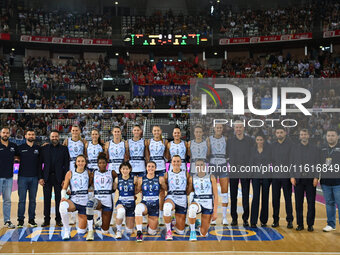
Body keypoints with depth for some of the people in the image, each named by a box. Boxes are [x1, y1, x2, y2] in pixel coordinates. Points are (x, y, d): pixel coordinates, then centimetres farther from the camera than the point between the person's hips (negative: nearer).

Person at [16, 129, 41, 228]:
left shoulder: (38, 148, 8)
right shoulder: (20, 148, 4)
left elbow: (40, 163, 11)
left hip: (34, 178, 2)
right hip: (23, 177, -1)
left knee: (33, 200, 6)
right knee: (22, 200, -2)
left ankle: (32, 219, 13)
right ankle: (20, 220, 5)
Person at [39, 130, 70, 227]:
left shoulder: (64, 149, 5)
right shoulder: (44, 149, 8)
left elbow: (66, 165, 2)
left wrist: (65, 179, -5)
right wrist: (40, 177, -2)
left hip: (59, 178, -1)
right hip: (47, 178, 1)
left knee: (59, 199, 2)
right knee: (47, 199, 3)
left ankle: (58, 220, 11)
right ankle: (46, 220, 11)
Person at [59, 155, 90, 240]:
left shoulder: (88, 173, 6)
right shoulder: (70, 173, 3)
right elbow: (64, 188, 4)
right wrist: (63, 197, -14)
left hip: (85, 203, 1)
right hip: (73, 201, -1)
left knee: (81, 231, 3)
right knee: (63, 206, -39)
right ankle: (66, 231, -21)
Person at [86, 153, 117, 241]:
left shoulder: (112, 173, 8)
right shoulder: (93, 174, 11)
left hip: (108, 201, 1)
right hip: (97, 198, 0)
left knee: (105, 230, 1)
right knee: (90, 202, -42)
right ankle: (90, 231, -35)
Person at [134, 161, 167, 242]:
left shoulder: (160, 179, 0)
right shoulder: (141, 179, 2)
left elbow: (166, 189, 11)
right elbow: (136, 191, 10)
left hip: (155, 205, 1)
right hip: (144, 204, -1)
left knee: (152, 232, 3)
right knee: (139, 207, -41)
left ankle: (151, 223, 40)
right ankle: (139, 232, -32)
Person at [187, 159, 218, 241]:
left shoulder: (211, 177, -3)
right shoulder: (192, 178, 2)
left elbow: (216, 195, -3)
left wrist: (215, 211, -8)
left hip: (208, 205, 0)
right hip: (197, 203, 0)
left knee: (203, 234, 2)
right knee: (192, 207, -41)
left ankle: (201, 227, 42)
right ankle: (192, 232, -19)